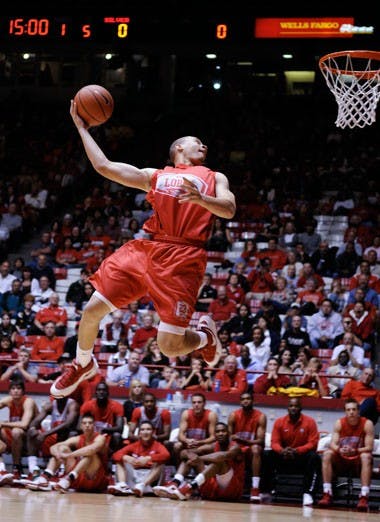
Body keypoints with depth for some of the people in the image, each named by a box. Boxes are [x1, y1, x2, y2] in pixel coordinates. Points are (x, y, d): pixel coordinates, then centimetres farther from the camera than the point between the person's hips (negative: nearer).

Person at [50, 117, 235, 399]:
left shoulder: (215, 178, 19)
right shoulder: (154, 175, 24)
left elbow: (229, 209, 0)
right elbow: (104, 166, 17)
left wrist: (200, 199, -19)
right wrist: (82, 128, 19)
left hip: (183, 257, -3)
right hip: (144, 248, 3)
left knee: (169, 345, -13)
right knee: (92, 309, -3)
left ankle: (205, 335, 22)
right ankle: (83, 365, 27)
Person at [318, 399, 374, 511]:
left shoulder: (367, 424, -11)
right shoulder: (339, 423, -4)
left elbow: (369, 448, -18)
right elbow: (333, 444, -12)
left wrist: (354, 451, -37)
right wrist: (340, 450, -37)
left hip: (358, 460, -2)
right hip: (341, 461, 3)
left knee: (366, 456, -34)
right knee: (327, 454, -23)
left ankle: (364, 497, -42)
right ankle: (327, 494, -27)